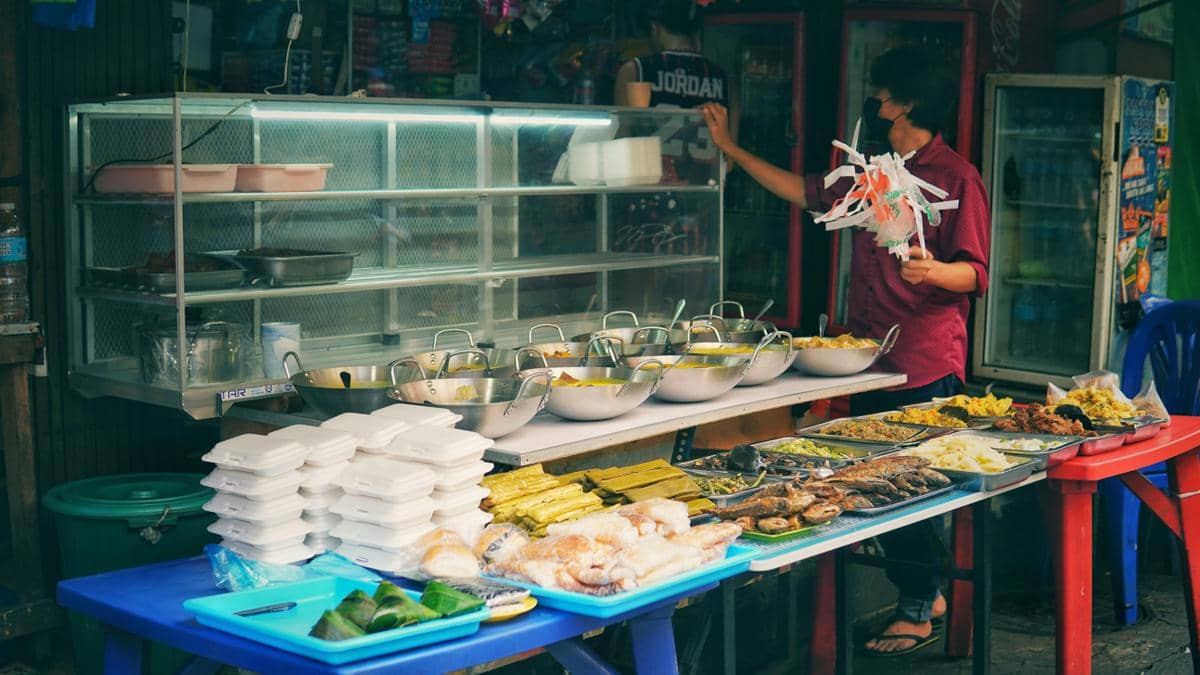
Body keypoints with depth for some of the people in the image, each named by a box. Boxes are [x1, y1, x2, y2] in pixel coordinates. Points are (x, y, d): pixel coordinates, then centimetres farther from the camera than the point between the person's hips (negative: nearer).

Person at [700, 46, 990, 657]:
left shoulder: (955, 177, -7)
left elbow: (974, 273, -11)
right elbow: (806, 192, 27)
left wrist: (932, 270, -32)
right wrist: (731, 149, 27)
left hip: (926, 368, -8)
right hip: (867, 357, 8)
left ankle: (919, 611, 10)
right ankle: (924, 595, 23)